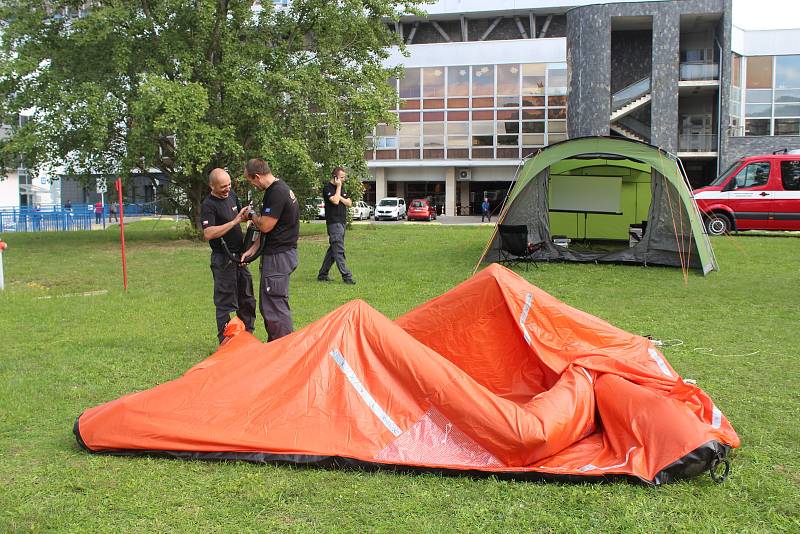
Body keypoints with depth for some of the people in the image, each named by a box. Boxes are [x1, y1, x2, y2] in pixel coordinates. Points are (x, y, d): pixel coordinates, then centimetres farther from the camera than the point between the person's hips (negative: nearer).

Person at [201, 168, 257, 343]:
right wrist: (234, 221, -29)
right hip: (223, 258, -8)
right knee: (225, 302, -1)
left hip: (239, 255, 8)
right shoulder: (208, 205, -16)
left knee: (247, 298, 16)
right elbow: (208, 234, -29)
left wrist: (246, 216, 0)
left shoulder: (231, 195, 7)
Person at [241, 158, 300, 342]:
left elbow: (265, 226, -20)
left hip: (278, 256, -11)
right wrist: (252, 249, 15)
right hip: (278, 253, 11)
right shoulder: (278, 188, 15)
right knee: (268, 304, 17)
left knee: (275, 305, -7)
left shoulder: (277, 192, -18)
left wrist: (253, 216, 1)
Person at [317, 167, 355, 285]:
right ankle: (346, 276, -13)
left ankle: (322, 274, 17)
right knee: (339, 250, -11)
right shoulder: (328, 188, -7)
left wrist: (340, 197, -5)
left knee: (333, 249, 11)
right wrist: (338, 187, -12)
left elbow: (349, 203, 12)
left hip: (342, 222, 9)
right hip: (334, 222, -9)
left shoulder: (341, 188, 18)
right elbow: (335, 201, -22)